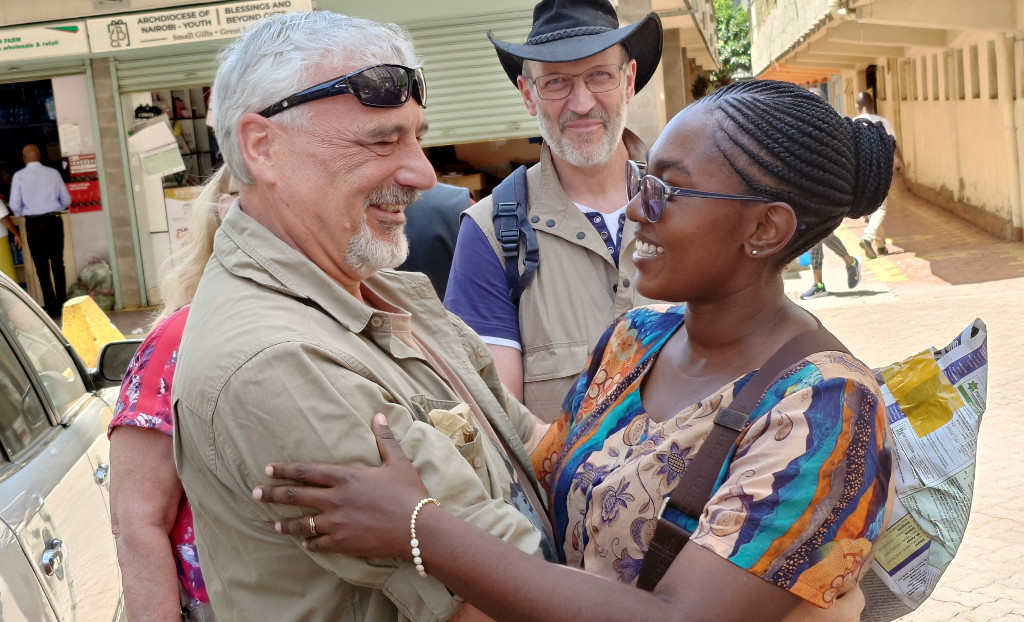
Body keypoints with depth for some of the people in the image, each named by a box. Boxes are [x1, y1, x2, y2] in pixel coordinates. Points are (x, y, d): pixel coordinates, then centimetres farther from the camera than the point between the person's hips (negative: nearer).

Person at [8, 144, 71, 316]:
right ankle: (62, 304, 11)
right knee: (58, 264, 10)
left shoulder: (19, 176, -5)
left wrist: (23, 213, 15)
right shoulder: (53, 173, 0)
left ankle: (51, 307, 2)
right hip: (54, 221, 2)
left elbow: (15, 206, -6)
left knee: (41, 267, 4)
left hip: (33, 224, -2)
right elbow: (66, 200, 3)